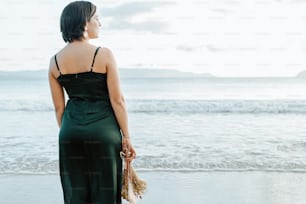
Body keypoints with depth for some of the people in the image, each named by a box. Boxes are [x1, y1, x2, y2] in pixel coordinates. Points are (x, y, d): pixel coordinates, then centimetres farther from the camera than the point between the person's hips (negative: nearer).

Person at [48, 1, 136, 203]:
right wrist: (126, 137, -2)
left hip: (71, 129, 5)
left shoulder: (55, 61, 3)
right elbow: (117, 100, -9)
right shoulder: (104, 54, -10)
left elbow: (59, 107, 7)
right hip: (103, 130, -4)